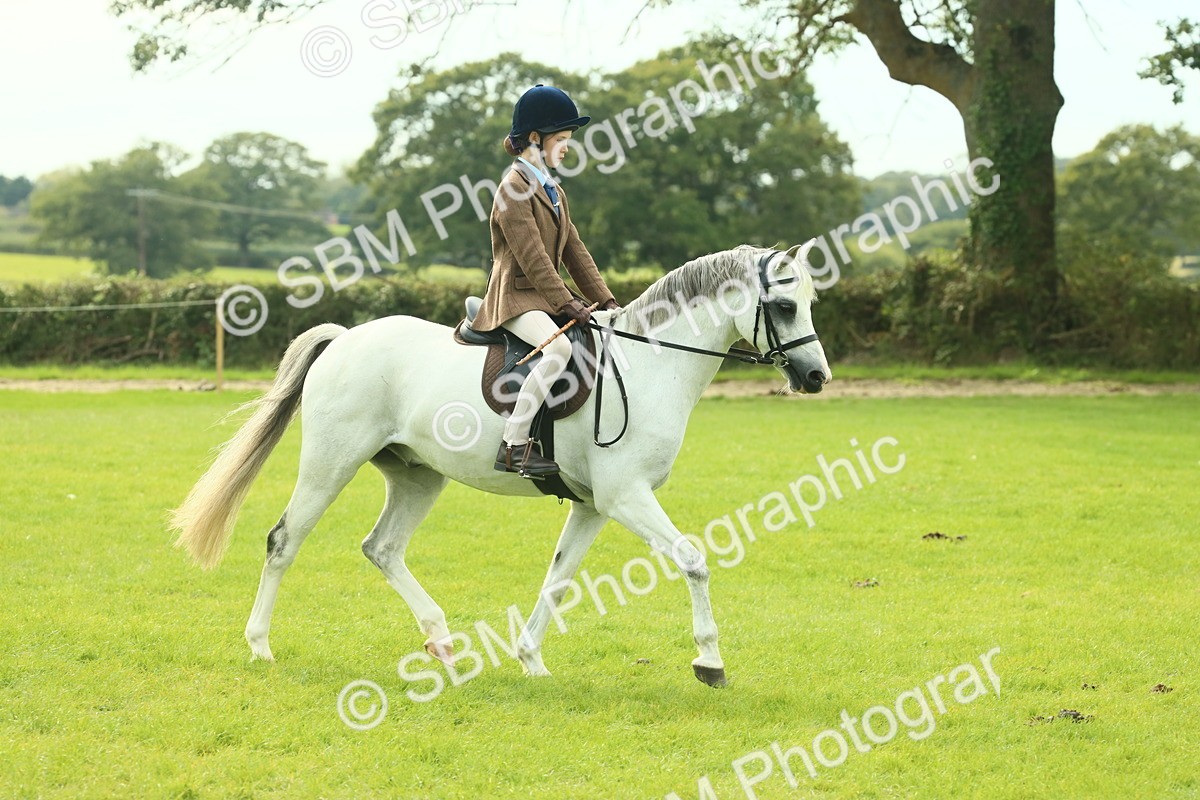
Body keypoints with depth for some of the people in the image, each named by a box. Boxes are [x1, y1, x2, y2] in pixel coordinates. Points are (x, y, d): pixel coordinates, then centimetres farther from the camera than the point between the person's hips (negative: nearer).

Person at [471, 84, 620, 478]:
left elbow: (575, 253, 16)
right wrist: (567, 304, -21)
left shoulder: (554, 192, 18)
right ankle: (513, 445, -33)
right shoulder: (514, 188, -10)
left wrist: (606, 302, 6)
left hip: (546, 296, 10)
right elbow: (532, 257, -18)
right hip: (515, 297, -10)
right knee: (559, 346, -35)